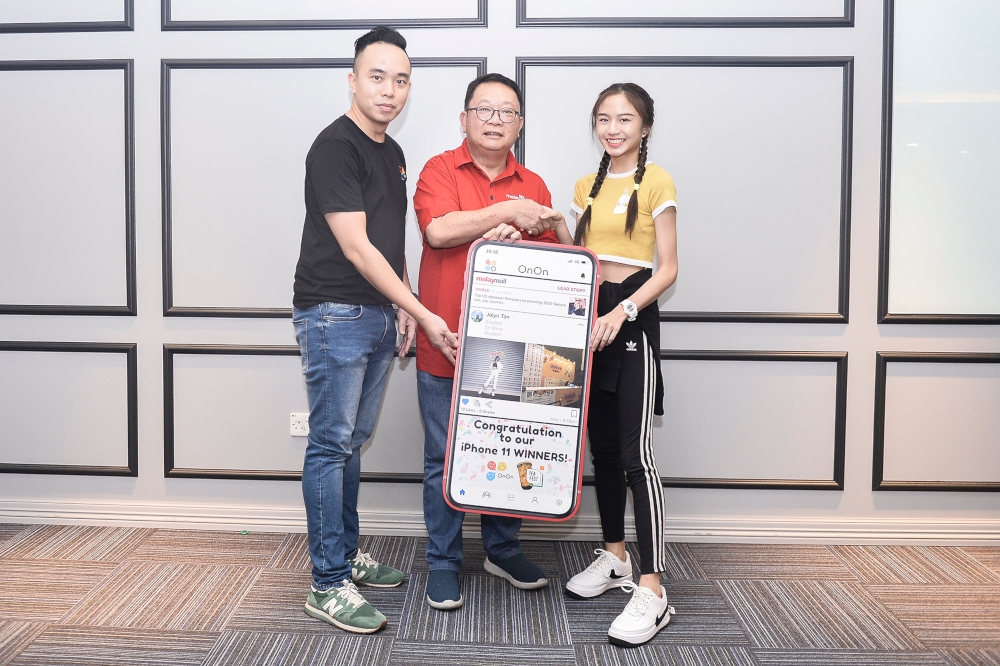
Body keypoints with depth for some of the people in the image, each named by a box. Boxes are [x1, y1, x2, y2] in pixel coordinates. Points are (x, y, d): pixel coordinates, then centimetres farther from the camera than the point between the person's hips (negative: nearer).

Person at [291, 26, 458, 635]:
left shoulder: (392, 152, 16)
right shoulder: (336, 146, -12)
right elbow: (356, 247, -18)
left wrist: (403, 308, 11)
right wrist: (422, 313, -17)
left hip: (378, 315, 9)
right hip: (335, 315, -8)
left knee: (353, 442, 15)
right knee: (331, 445, -4)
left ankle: (349, 555, 27)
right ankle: (329, 586, 4)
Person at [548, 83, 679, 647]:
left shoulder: (656, 182, -3)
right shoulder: (588, 186, 16)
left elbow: (668, 268, -8)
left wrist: (622, 311, -19)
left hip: (634, 318, -7)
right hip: (591, 314, 7)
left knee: (635, 454, -11)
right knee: (600, 443, 12)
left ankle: (652, 590, -7)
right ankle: (615, 556, 27)